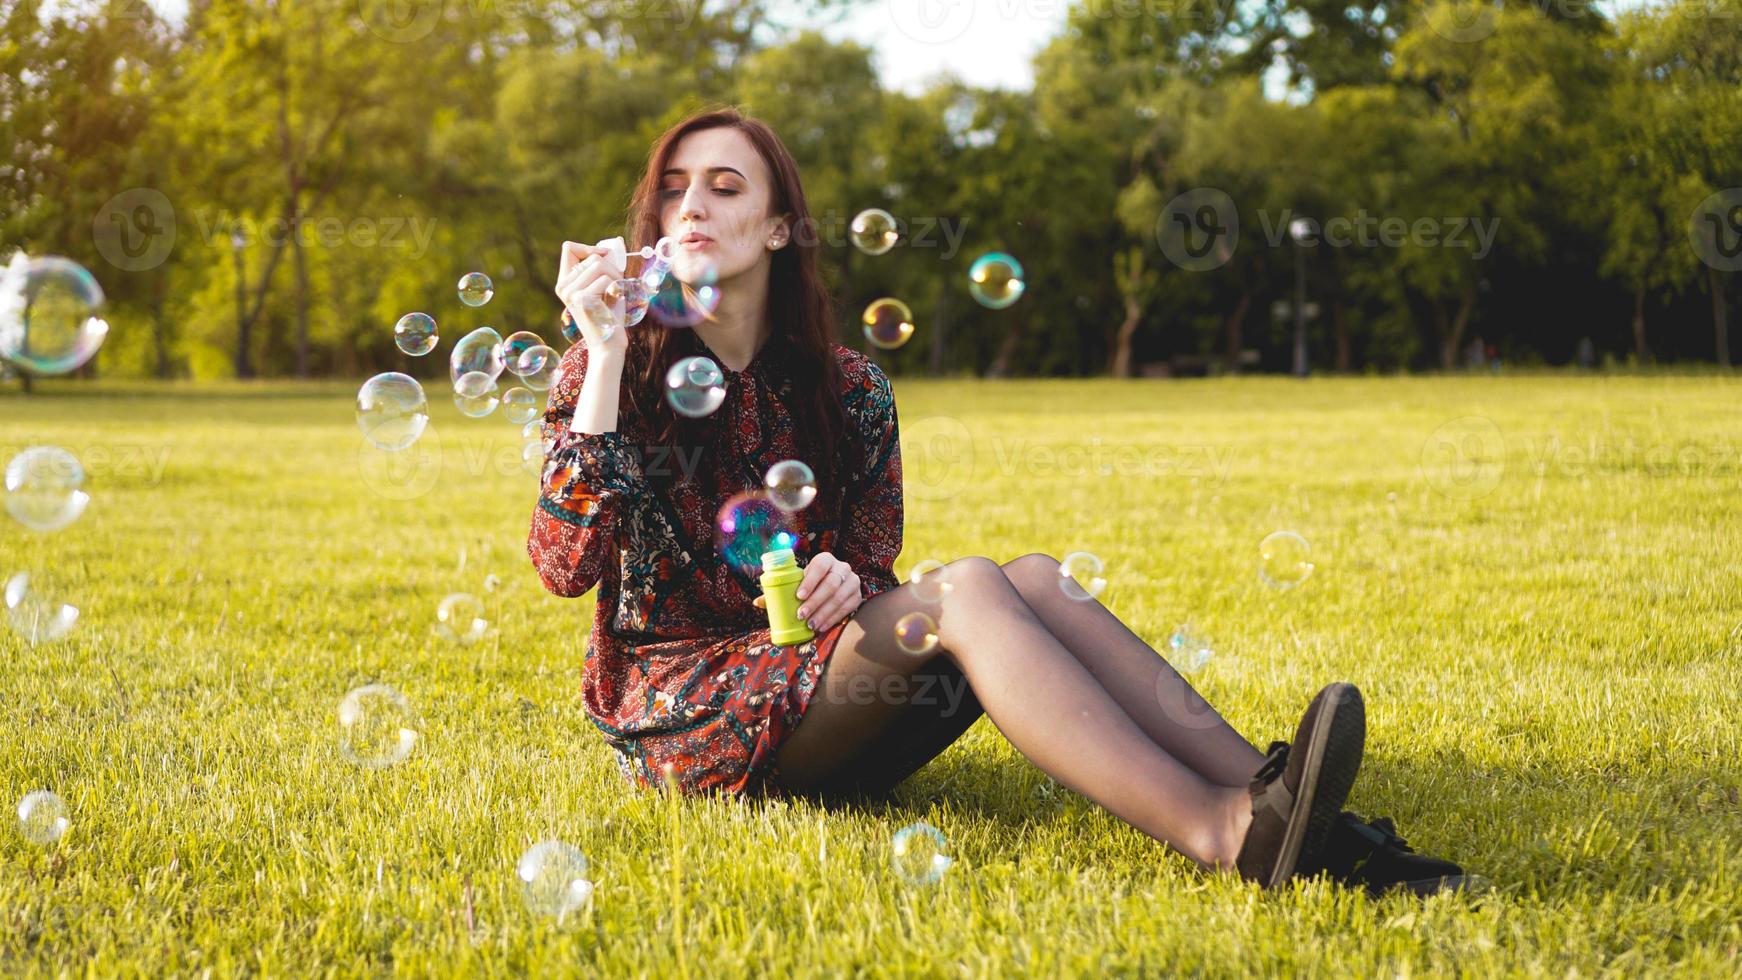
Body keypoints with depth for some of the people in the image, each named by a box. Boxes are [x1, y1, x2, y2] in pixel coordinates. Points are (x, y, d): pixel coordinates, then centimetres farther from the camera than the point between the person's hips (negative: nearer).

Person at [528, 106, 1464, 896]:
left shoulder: (847, 390, 9)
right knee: (967, 586, -29)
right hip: (682, 714, -4)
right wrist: (605, 359, -21)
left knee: (1035, 578, -23)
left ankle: (1264, 796, -40)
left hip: (825, 713, 4)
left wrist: (842, 584, -12)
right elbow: (565, 565, -16)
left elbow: (873, 577, 13)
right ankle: (1219, 834, -49)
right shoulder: (610, 372, -1)